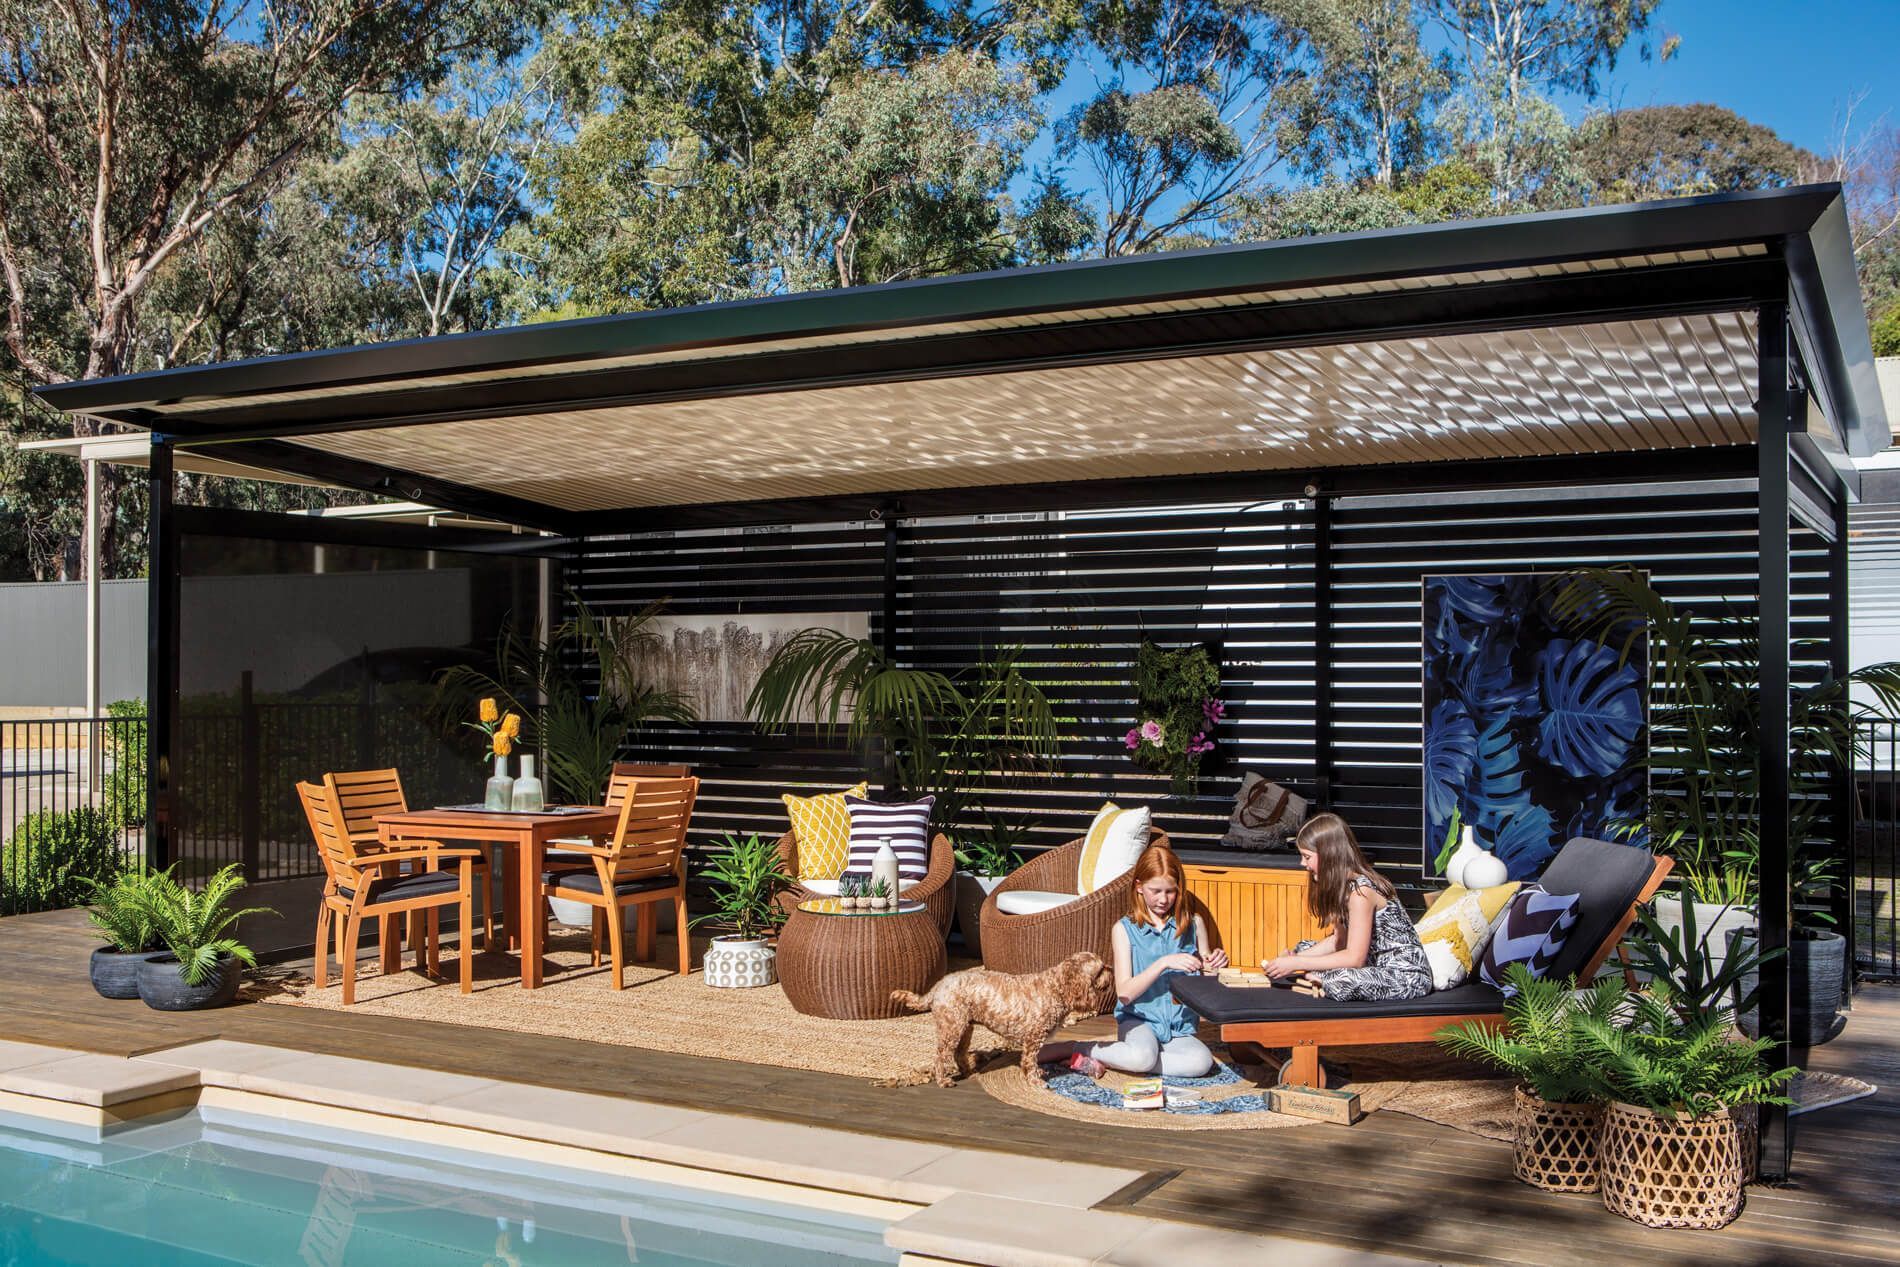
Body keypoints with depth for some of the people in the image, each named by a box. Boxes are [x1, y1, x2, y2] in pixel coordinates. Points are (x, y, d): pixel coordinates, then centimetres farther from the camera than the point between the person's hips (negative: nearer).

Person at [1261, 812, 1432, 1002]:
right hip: (1377, 962, 10)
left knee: (1342, 982, -36)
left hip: (1409, 976, -10)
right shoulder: (1343, 885, 5)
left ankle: (1317, 979, -6)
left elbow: (1354, 958, -25)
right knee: (1303, 948, 13)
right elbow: (1338, 940, 10)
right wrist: (1296, 958, -3)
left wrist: (1296, 964, -21)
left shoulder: (1360, 890, -23)